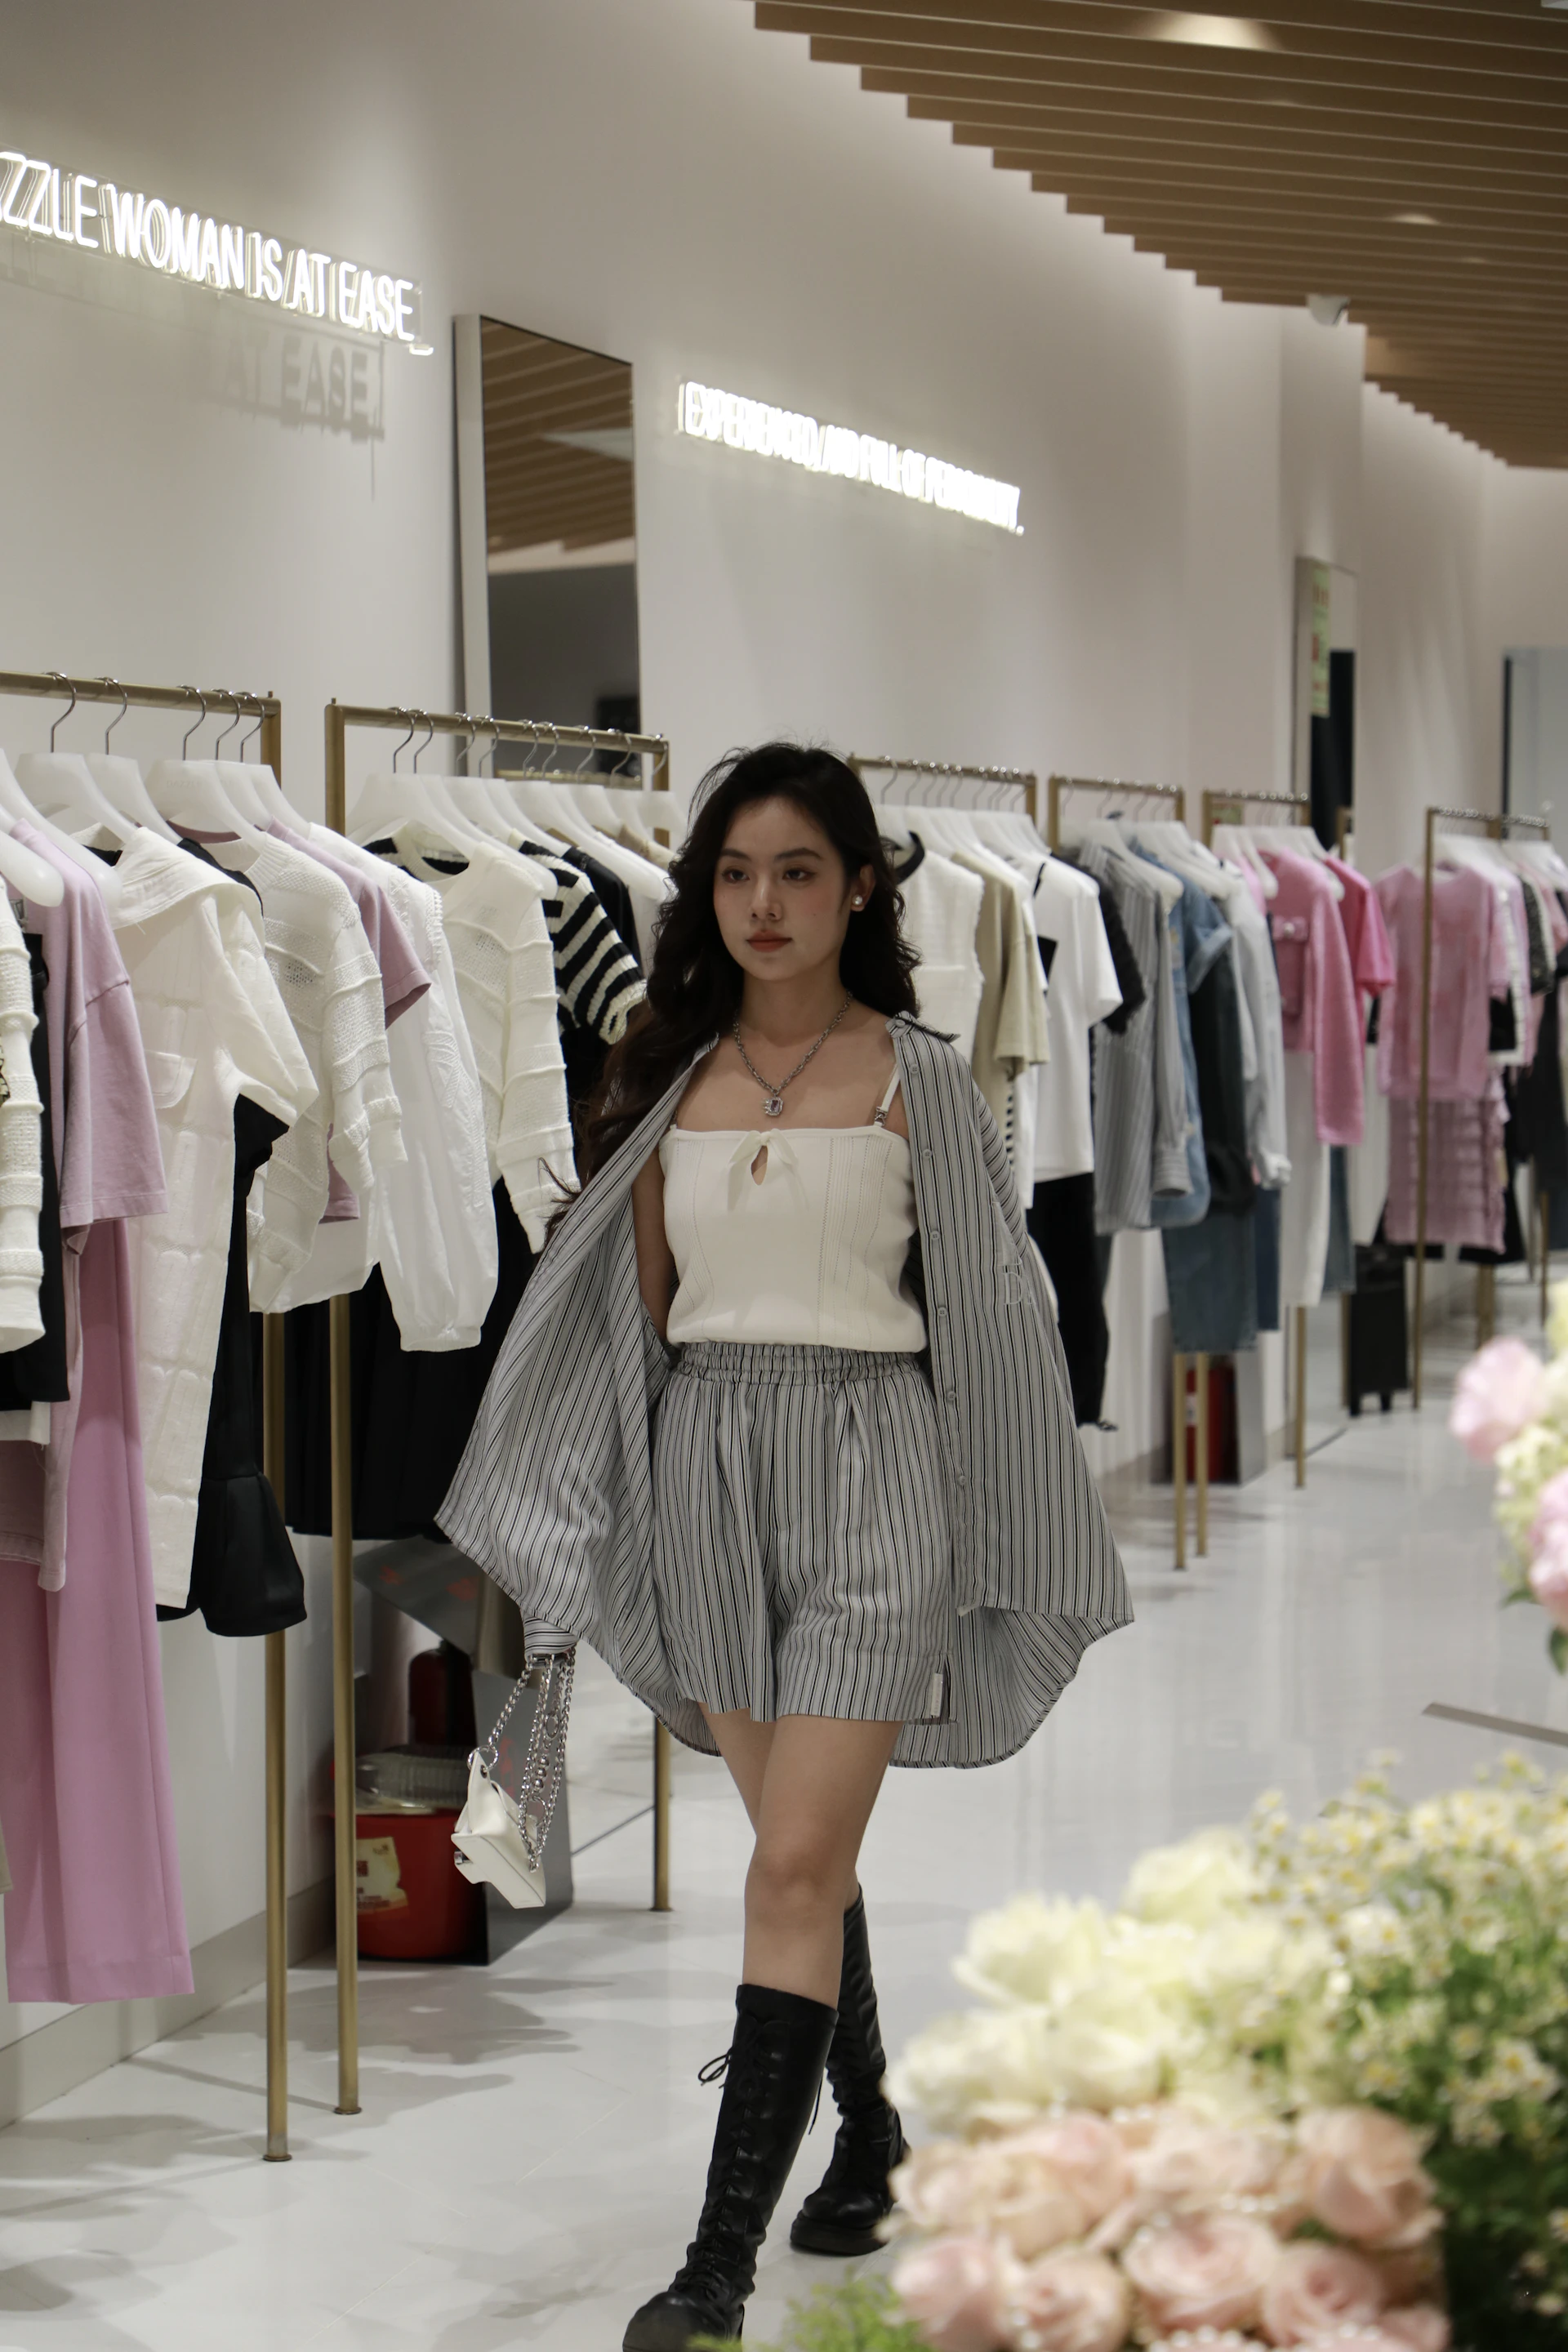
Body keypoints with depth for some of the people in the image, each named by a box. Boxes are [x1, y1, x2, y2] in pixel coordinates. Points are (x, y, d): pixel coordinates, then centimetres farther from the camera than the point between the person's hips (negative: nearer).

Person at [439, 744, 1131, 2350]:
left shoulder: (915, 1078, -1)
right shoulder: (670, 1077, 8)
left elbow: (989, 1309, 3)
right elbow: (638, 1306, 14)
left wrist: (1008, 1534, 2)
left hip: (867, 1460, -4)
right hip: (709, 1466, 4)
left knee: (796, 1867, -10)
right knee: (801, 1845, 14)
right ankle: (866, 2130, 36)